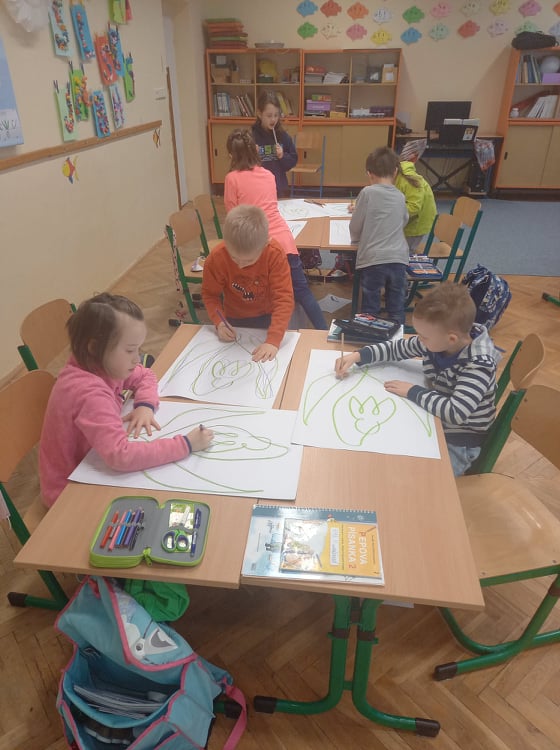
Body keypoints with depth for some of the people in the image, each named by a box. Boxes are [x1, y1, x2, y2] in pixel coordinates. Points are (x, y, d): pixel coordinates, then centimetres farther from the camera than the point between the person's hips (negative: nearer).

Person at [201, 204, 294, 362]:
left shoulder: (275, 255, -31)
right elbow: (210, 294, -11)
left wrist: (273, 340, -43)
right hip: (235, 319, 1)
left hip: (268, 315, -1)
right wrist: (219, 323, -29)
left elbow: (284, 298, -33)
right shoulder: (216, 259, -26)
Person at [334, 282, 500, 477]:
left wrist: (412, 392, -27)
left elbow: (456, 413, -37)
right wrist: (357, 356, -11)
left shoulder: (479, 364, -29)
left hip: (458, 444, -6)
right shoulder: (437, 341, -11)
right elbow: (396, 348, 2)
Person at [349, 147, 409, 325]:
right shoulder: (400, 196, 9)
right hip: (398, 259, 4)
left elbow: (355, 230, 0)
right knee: (396, 311, 11)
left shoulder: (367, 192, -3)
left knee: (370, 311, 6)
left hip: (373, 260, -3)